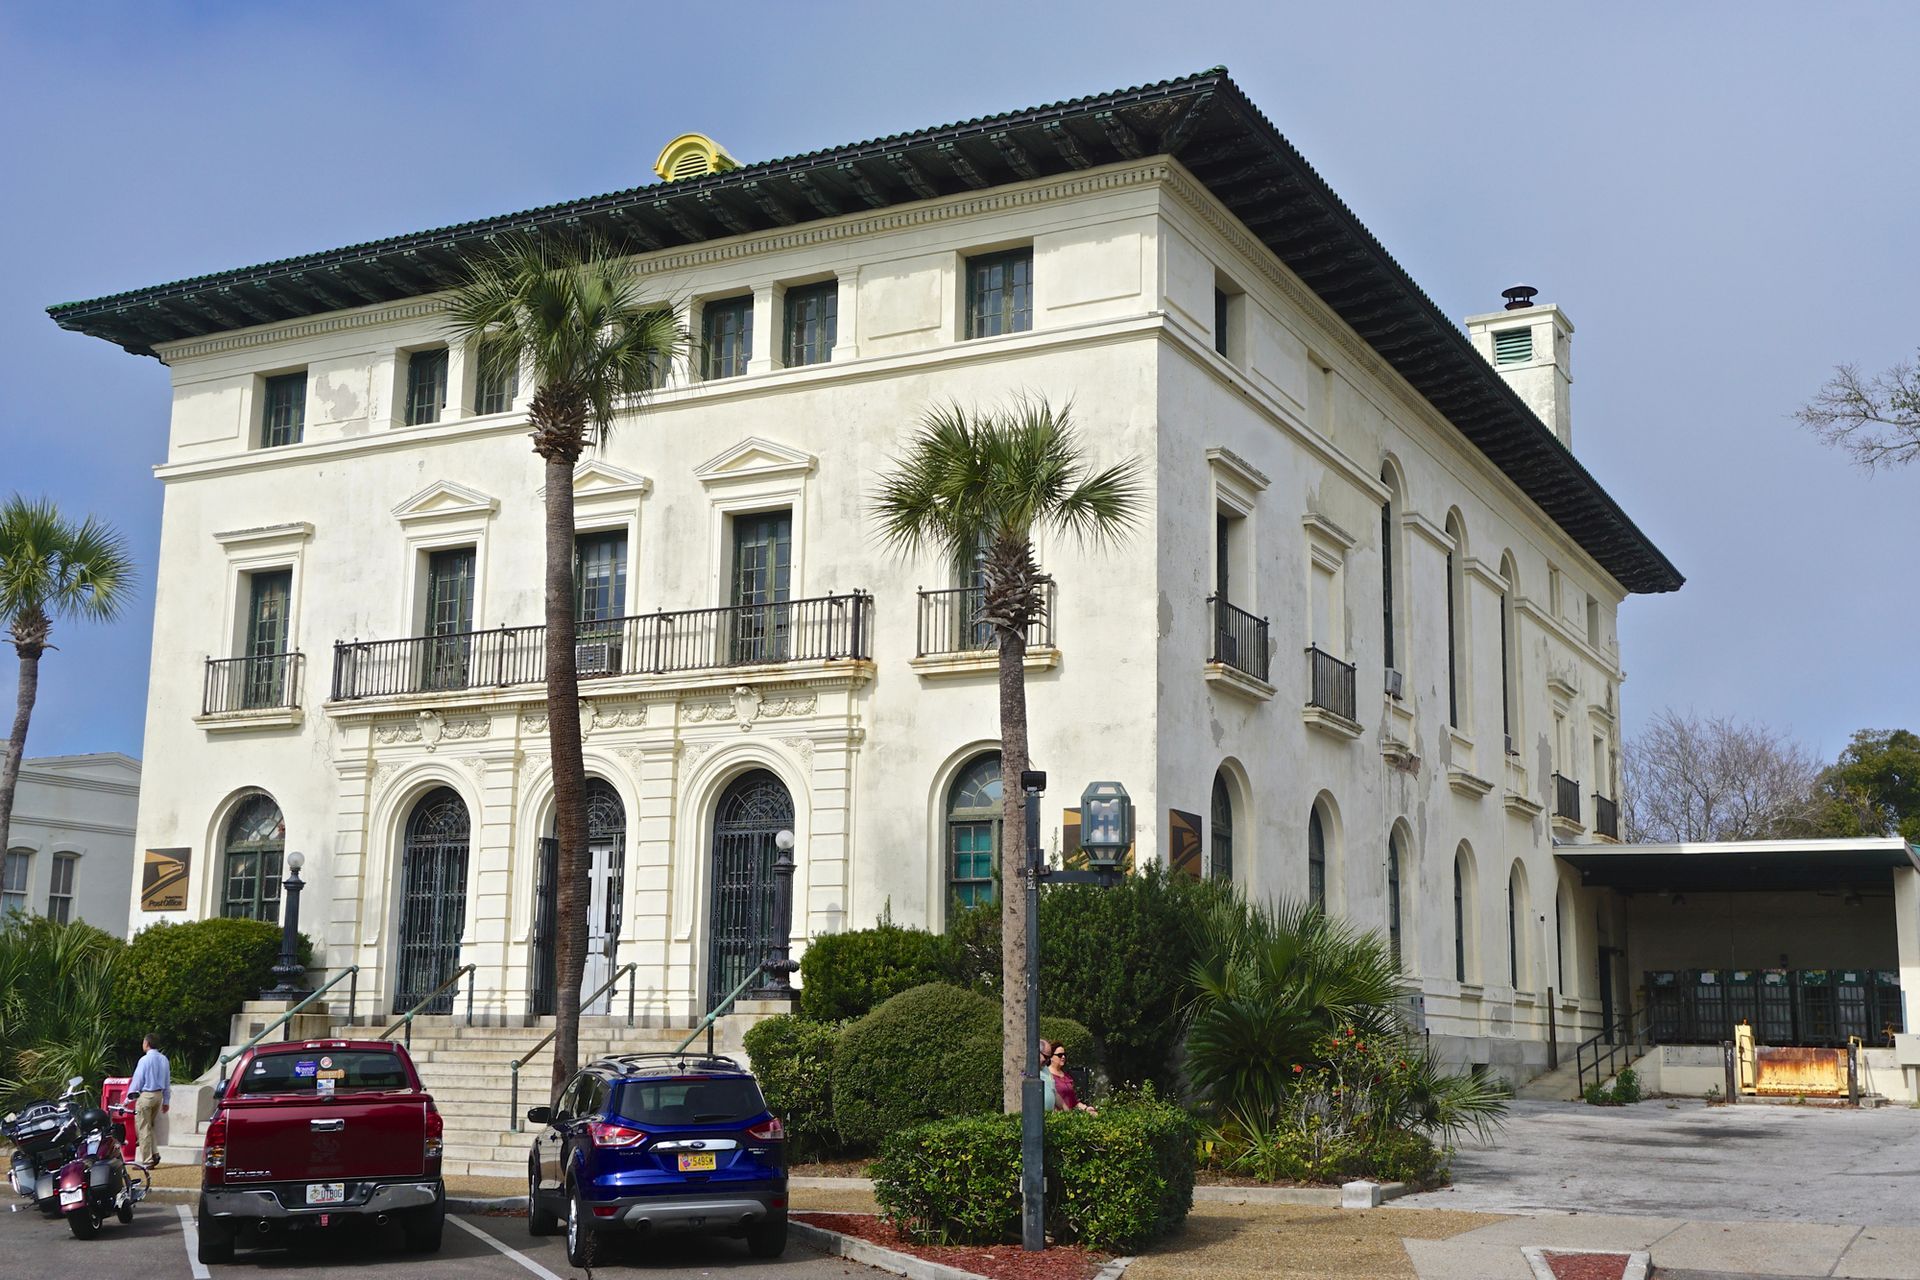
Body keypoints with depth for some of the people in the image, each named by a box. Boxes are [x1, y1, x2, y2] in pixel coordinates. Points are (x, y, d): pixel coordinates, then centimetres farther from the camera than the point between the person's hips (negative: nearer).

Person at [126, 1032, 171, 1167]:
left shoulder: (144, 1060, -14)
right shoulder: (163, 1059, 7)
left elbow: (137, 1080, -11)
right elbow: (167, 1081, 12)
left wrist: (129, 1099, -2)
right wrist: (166, 1100, 20)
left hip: (145, 1095, -7)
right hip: (159, 1095, 7)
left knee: (143, 1128, 0)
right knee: (150, 1127, 19)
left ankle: (147, 1161, 1)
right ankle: (154, 1154, 8)